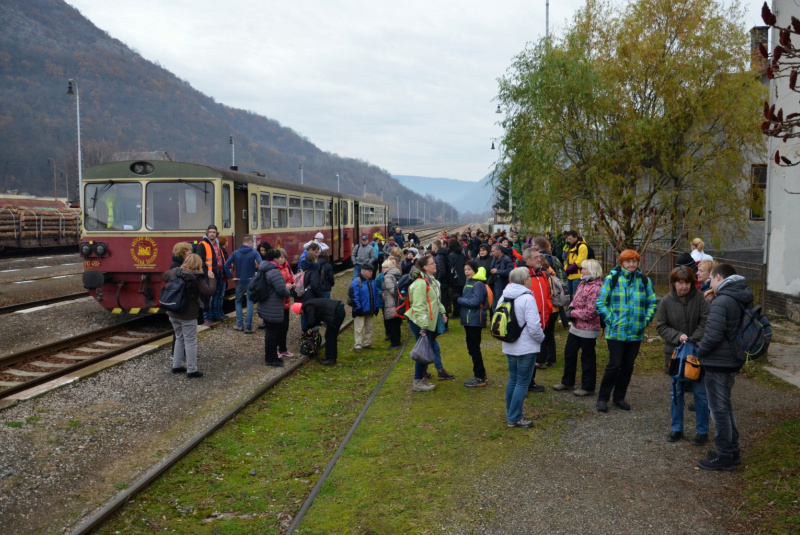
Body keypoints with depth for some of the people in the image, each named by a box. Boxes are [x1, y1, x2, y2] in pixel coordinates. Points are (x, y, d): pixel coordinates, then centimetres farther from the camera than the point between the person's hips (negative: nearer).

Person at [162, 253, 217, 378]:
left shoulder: (174, 272, 2)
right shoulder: (197, 278, -16)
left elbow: (163, 276, 22)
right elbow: (209, 292, -19)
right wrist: (211, 278, -8)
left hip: (173, 313, 6)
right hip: (188, 315, -6)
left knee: (179, 338, 22)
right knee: (190, 342, 2)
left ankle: (176, 366, 28)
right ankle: (191, 370, 6)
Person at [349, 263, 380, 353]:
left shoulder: (372, 282, 8)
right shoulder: (356, 282, -14)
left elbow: (375, 295, 14)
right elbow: (354, 296, -18)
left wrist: (376, 307, 9)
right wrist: (358, 307, -19)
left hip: (370, 310, 7)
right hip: (360, 311, -7)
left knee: (369, 327, 16)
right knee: (359, 328, -4)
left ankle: (366, 343, 29)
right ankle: (357, 346, 3)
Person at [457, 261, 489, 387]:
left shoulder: (478, 284, -15)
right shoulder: (468, 282, 14)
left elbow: (474, 302, -23)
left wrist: (459, 300, -12)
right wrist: (461, 300, -5)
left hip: (475, 321, -10)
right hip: (468, 320, 10)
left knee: (474, 348, -4)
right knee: (472, 348, 16)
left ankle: (480, 378, 4)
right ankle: (480, 374, 27)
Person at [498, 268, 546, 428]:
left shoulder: (504, 297, 4)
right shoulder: (527, 298, -20)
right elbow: (534, 326, -22)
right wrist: (541, 338, -4)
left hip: (509, 347, 7)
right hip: (526, 348, -7)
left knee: (513, 379, 18)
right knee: (522, 382, 1)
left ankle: (510, 414, 24)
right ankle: (514, 418, 5)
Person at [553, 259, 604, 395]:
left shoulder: (596, 288, -23)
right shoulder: (583, 283, 7)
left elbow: (590, 312, -26)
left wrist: (572, 313, -15)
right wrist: (571, 308, -4)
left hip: (588, 330, -9)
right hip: (576, 327, 9)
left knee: (587, 358, 5)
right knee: (569, 353, 17)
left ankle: (587, 387, 20)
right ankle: (567, 382, 32)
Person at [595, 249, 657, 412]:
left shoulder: (644, 281, 6)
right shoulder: (612, 279, -3)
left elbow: (652, 303, 13)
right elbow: (601, 302, -1)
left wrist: (646, 320, 0)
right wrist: (610, 319, -11)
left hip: (636, 332, 4)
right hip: (616, 331, -3)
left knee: (628, 366, 10)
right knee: (614, 365, -5)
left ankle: (619, 397, 25)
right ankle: (602, 398, 9)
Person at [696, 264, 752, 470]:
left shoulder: (721, 302, -21)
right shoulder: (743, 300, 8)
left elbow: (712, 335, -25)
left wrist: (700, 352, -10)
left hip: (718, 363, -9)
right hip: (734, 361, 9)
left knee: (719, 409, 1)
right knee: (725, 406, 21)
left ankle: (724, 457, 10)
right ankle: (732, 451, 30)